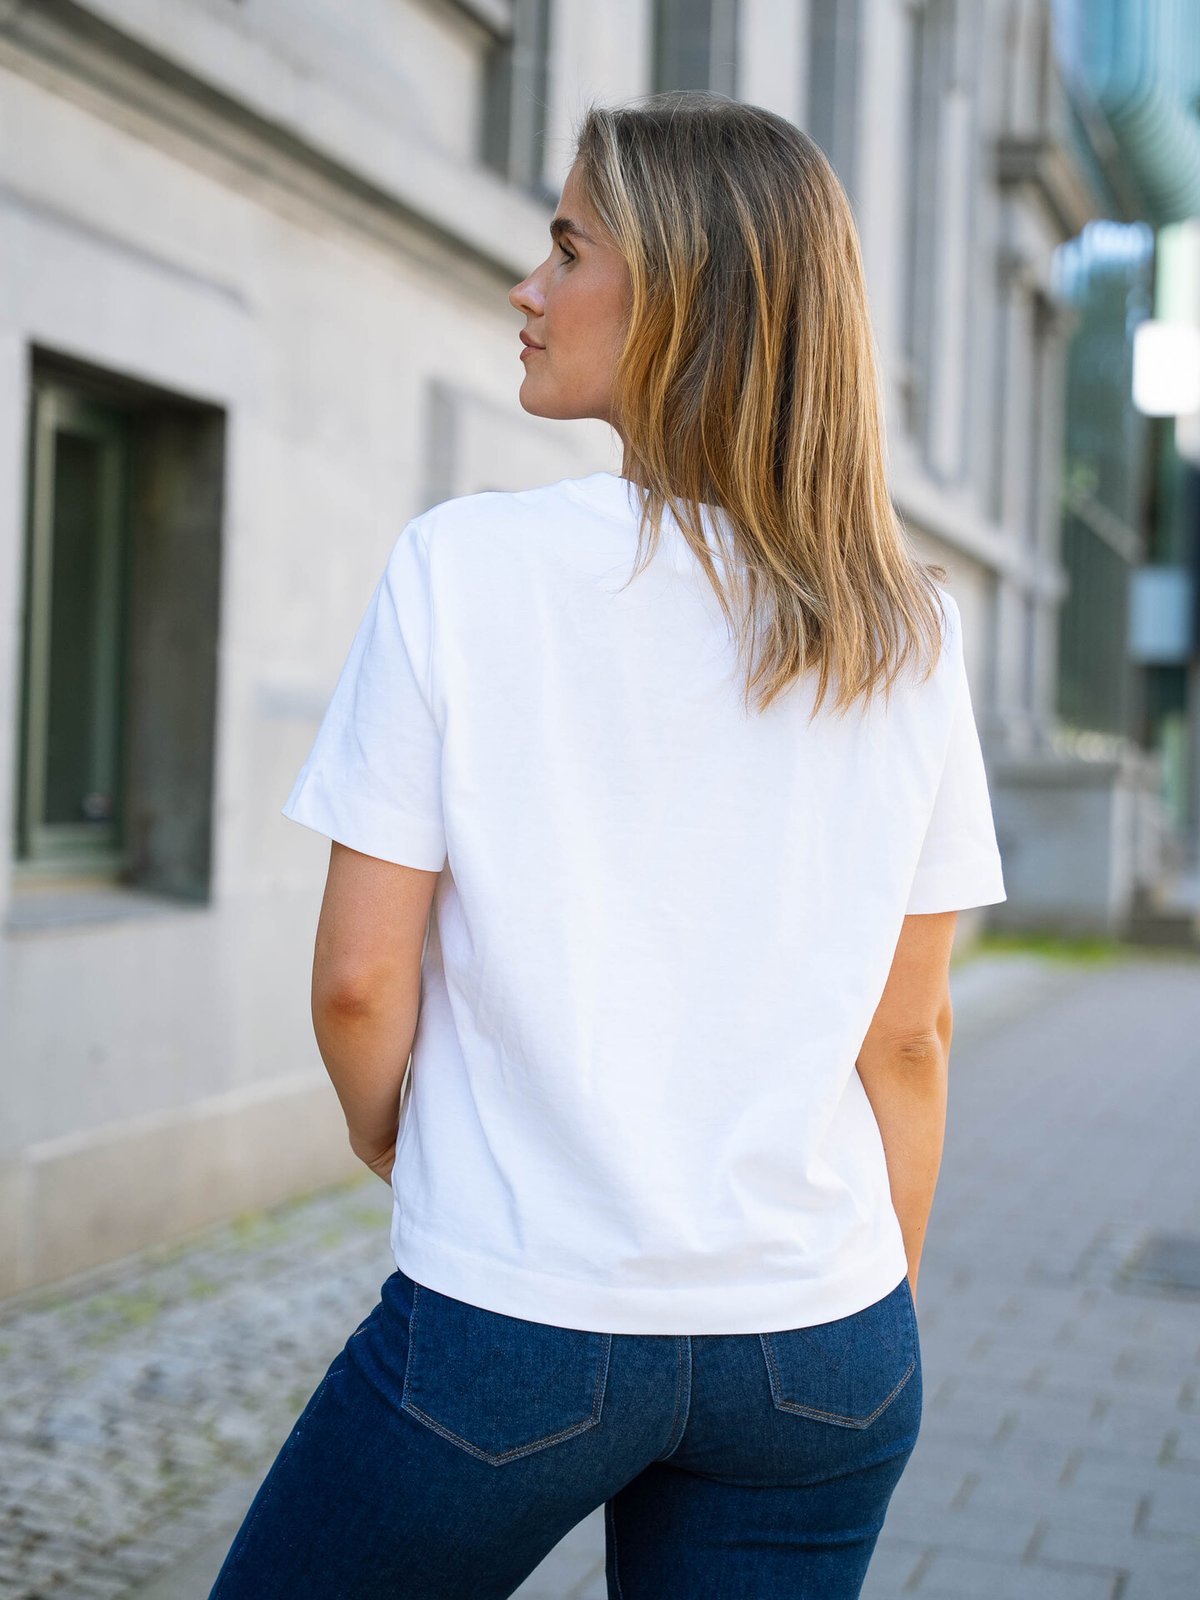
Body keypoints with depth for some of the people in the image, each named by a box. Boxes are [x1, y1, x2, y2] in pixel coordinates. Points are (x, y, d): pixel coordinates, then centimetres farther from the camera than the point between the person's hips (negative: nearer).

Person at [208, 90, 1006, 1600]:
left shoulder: (461, 568, -13)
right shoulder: (909, 630, -2)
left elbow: (360, 979, -10)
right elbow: (908, 1035, 2)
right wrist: (876, 1337, 14)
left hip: (514, 1324, -3)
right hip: (821, 1342, 4)